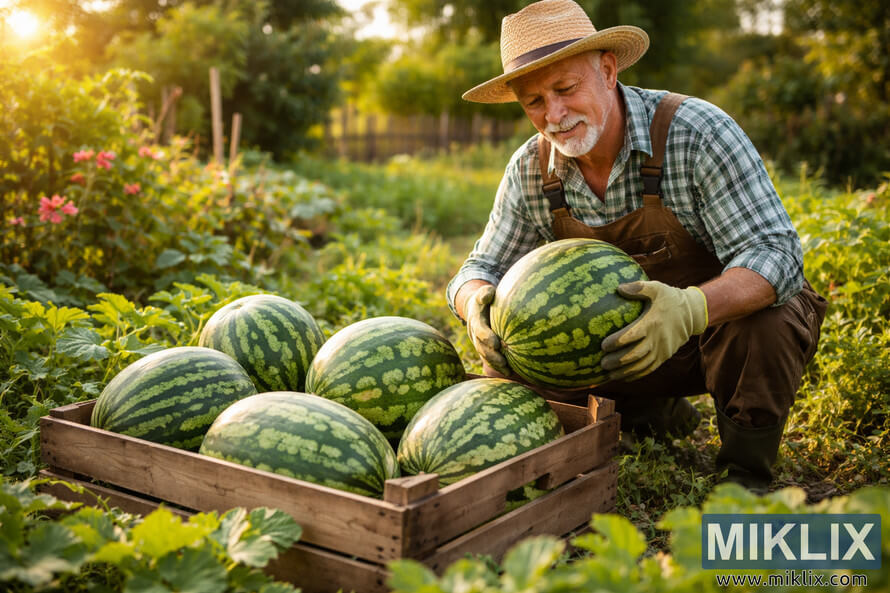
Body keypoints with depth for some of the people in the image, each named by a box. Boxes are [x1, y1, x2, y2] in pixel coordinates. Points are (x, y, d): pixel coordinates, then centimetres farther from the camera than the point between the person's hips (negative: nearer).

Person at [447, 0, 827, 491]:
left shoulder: (697, 132, -25)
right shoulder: (531, 169, -10)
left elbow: (776, 254, -31)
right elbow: (483, 268, -3)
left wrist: (691, 308, -52)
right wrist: (478, 304, -30)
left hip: (727, 319, -4)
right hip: (625, 339, 5)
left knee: (763, 323, -38)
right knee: (509, 362, -12)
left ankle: (745, 472, -8)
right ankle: (650, 413, 14)